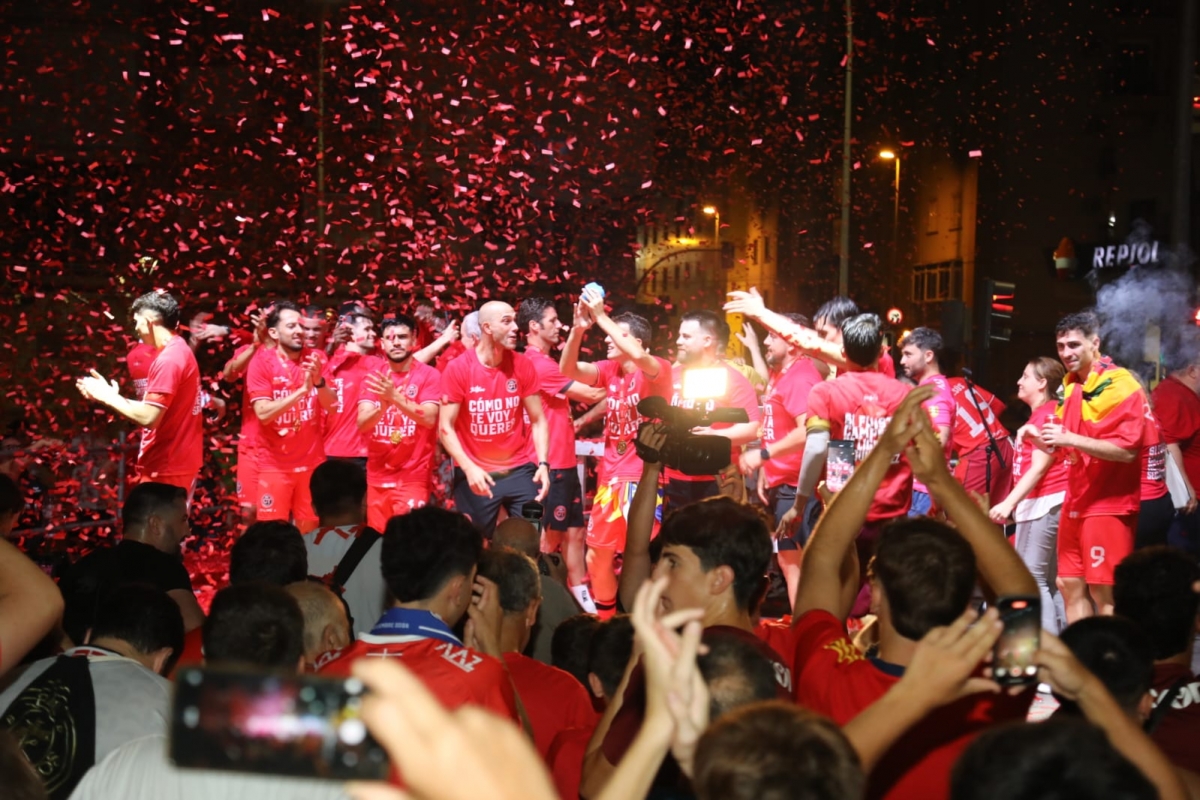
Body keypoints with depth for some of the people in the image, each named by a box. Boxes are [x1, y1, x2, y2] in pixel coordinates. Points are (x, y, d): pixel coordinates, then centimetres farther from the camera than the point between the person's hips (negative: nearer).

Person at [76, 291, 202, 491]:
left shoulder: (168, 359, -18)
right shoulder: (179, 351, 14)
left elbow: (148, 417, -22)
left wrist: (108, 397, -9)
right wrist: (113, 395, 9)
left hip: (166, 470, -10)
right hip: (176, 464, 10)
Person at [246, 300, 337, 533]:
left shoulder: (316, 358, 2)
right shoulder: (261, 361, -9)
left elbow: (331, 404, -6)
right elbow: (263, 413, -18)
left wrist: (319, 381, -26)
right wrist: (302, 390, -27)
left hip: (312, 461, 3)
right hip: (275, 464, -3)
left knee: (310, 530, 11)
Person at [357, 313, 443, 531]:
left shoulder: (429, 375, -4)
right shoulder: (373, 378, 6)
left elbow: (429, 418, -17)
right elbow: (362, 424, -5)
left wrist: (396, 397, -30)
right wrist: (384, 404, -25)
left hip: (413, 477, -4)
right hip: (377, 477, 4)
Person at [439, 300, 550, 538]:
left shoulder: (523, 365, -1)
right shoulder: (458, 369, -9)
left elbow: (538, 420, 3)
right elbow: (445, 428, -9)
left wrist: (543, 463, -11)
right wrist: (468, 468, -20)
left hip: (520, 470, 2)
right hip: (474, 474, -2)